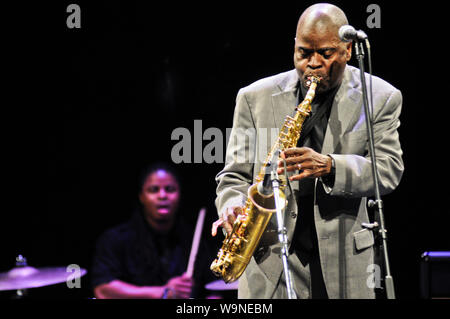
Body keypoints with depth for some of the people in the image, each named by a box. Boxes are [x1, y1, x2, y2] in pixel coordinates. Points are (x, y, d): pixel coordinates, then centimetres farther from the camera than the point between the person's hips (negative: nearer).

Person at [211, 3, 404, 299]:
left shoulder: (380, 99, 4)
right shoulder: (256, 98, 6)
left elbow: (390, 169, -7)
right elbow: (235, 175, 8)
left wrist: (329, 167, -24)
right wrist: (233, 206, -16)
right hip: (270, 260, 0)